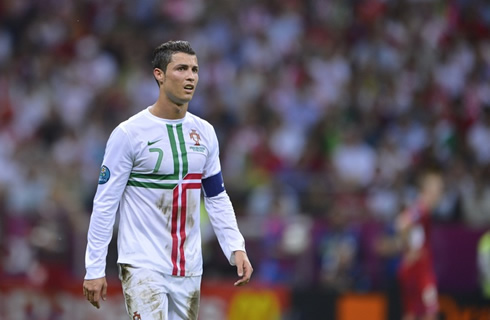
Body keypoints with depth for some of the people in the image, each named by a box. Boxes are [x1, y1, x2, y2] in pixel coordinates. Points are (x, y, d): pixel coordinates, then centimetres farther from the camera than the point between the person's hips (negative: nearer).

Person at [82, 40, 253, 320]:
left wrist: (236, 248, 3)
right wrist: (95, 269, -10)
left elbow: (217, 197, 16)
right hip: (143, 266, -6)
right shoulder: (129, 133, -9)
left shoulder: (205, 132, 8)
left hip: (189, 269, 6)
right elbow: (105, 204, -7)